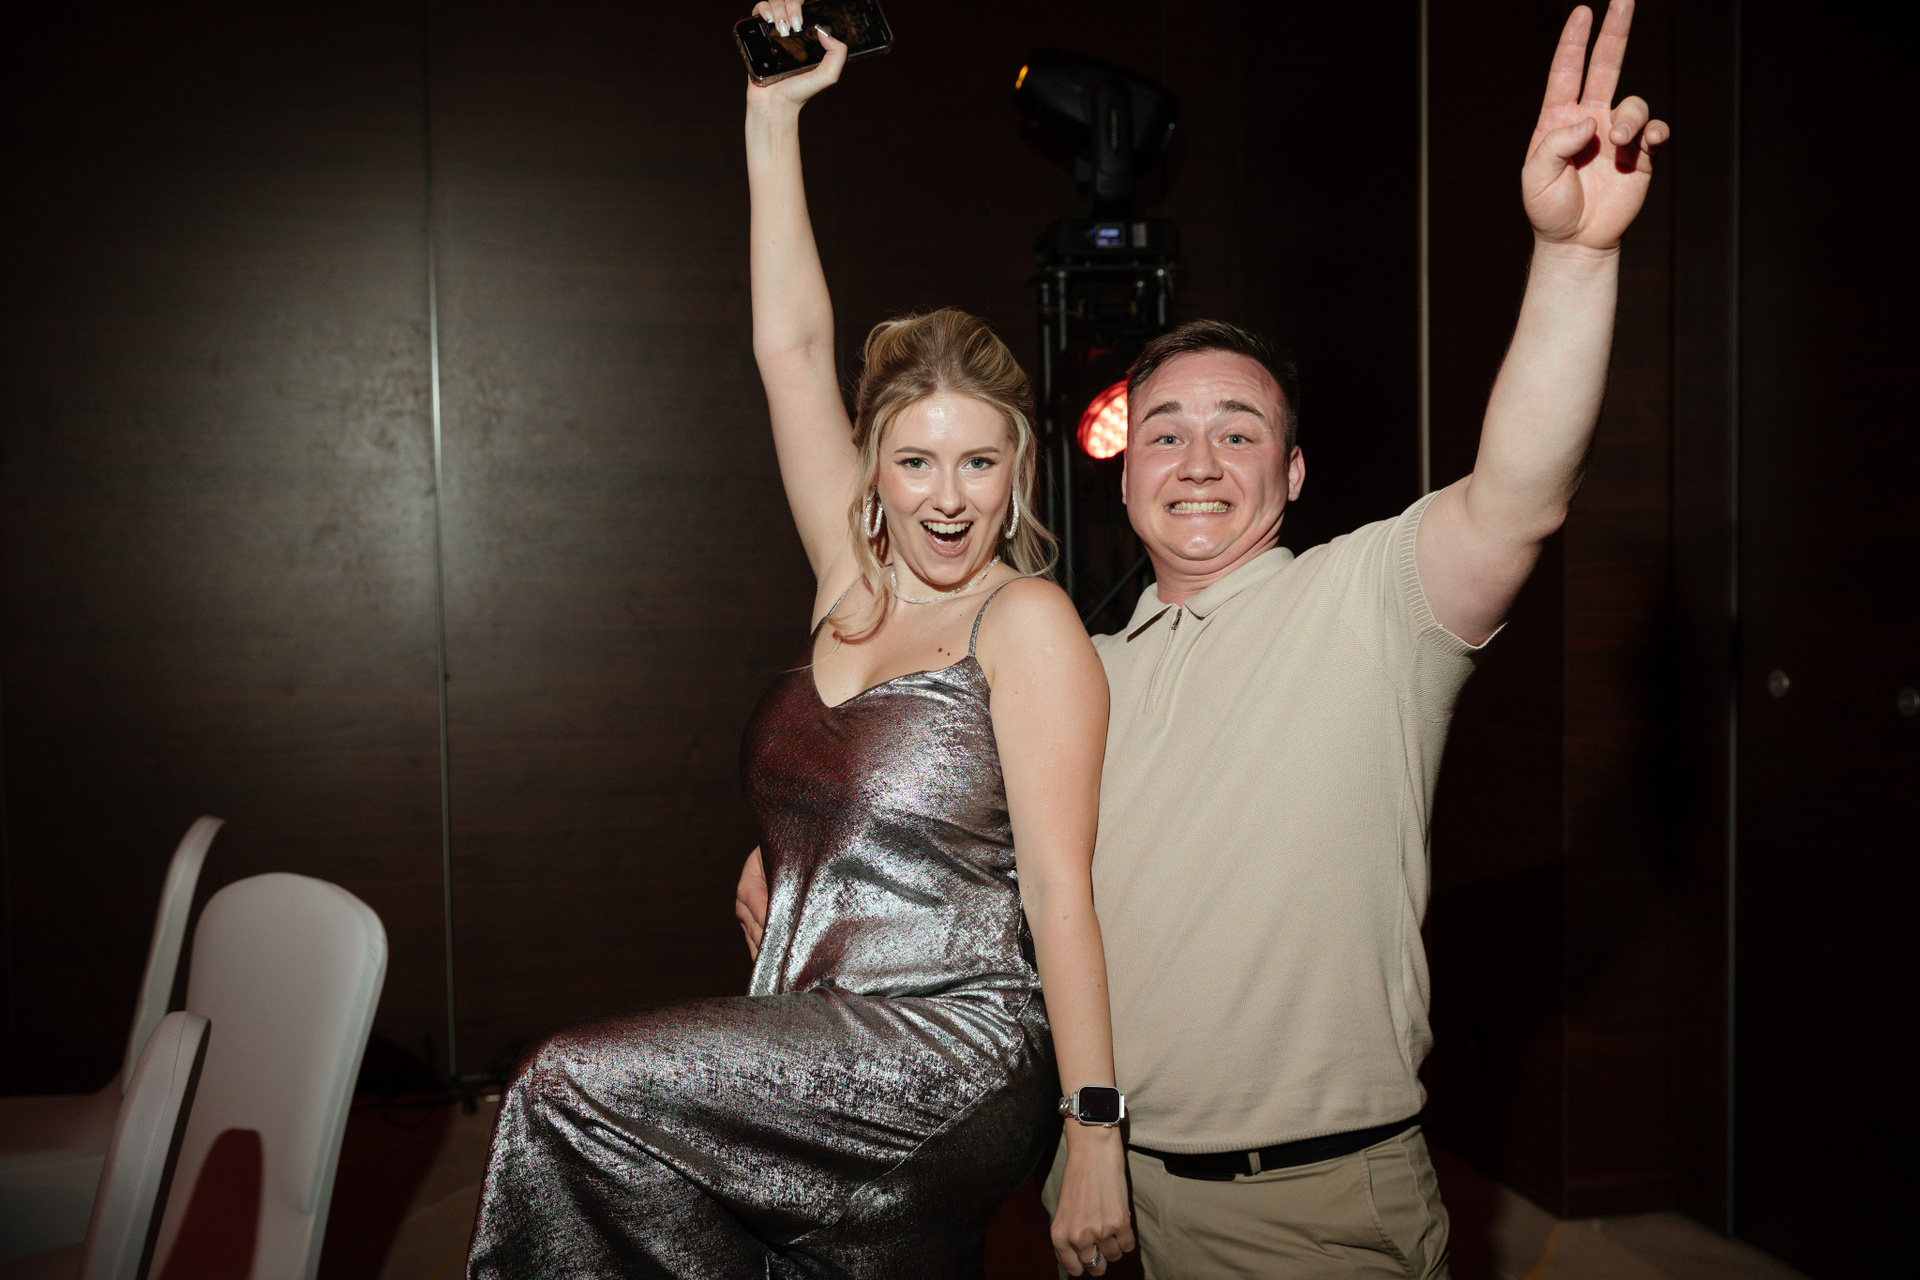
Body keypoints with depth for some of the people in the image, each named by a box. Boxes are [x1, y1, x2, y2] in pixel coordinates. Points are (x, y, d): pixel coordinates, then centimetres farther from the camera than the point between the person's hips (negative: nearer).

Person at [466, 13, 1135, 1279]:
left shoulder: (1025, 619, -8)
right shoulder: (855, 585, 8)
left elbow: (1059, 885, -14)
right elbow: (791, 347, 6)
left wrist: (1095, 1131, -18)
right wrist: (773, 114, 5)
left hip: (952, 1058, -6)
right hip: (823, 1079, 6)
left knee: (571, 1087, -16)